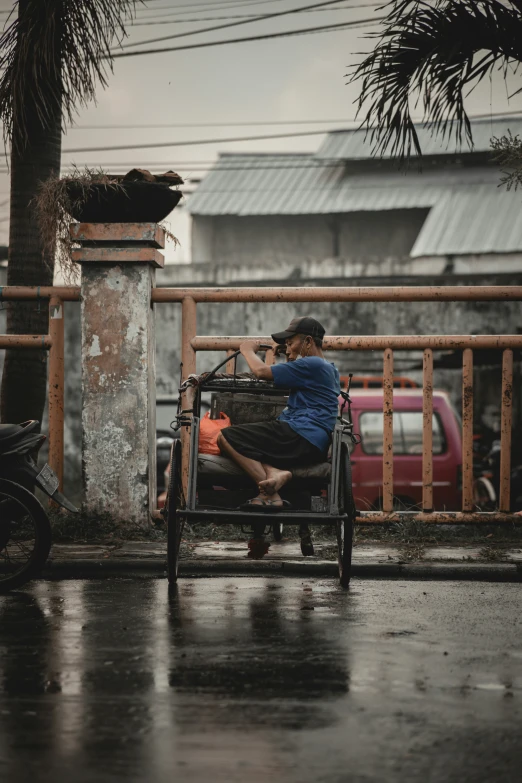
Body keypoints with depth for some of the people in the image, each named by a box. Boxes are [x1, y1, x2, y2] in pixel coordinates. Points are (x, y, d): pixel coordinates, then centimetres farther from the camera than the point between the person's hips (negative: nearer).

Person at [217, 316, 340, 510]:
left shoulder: (312, 365, -7)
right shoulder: (330, 369, 25)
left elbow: (261, 371, -8)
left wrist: (248, 351, 9)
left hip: (300, 435, -11)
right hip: (316, 447, 11)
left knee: (226, 437, -12)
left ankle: (270, 495, -25)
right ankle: (276, 472, -13)